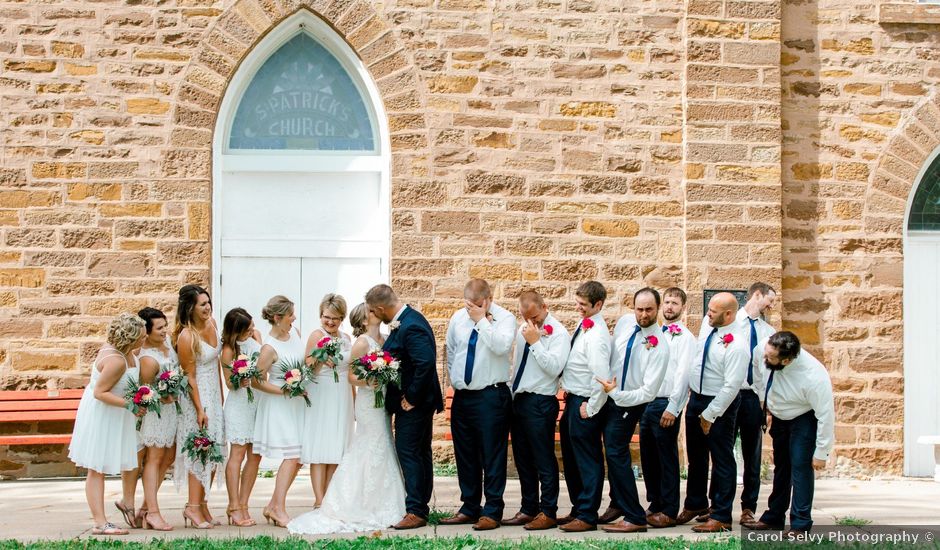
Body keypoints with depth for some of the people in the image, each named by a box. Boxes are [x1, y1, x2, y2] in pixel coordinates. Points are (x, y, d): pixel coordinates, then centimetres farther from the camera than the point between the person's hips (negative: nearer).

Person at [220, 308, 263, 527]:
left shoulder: (256, 336, 6)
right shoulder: (229, 350, -10)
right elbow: (229, 383, -5)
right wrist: (239, 382, -23)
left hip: (259, 400, 6)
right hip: (239, 403, -6)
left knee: (255, 455, 4)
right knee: (238, 453, -6)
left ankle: (243, 505, 9)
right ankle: (234, 506, -3)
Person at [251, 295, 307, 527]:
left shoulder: (295, 332, 3)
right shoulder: (269, 348, -19)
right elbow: (256, 381, -16)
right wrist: (286, 391, -19)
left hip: (297, 403, 8)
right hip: (279, 406, -8)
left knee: (297, 459, 7)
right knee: (291, 457, -12)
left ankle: (273, 506, 15)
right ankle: (279, 510, -6)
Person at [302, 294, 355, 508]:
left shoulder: (346, 338, 12)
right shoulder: (317, 335, -8)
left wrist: (353, 400, 21)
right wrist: (320, 359, -34)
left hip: (343, 399, 6)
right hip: (321, 399, -6)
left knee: (335, 451, 5)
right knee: (320, 451, -7)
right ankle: (319, 501, -9)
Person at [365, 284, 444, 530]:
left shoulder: (410, 327, -24)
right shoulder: (409, 318, 8)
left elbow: (426, 363, -32)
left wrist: (411, 397, -22)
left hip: (412, 404, -10)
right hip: (419, 401, 10)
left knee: (408, 452, -7)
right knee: (420, 452, 16)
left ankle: (415, 511, -3)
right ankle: (421, 506, 25)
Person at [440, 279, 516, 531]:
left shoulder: (504, 318, -7)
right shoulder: (458, 318, 9)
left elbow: (501, 346, -25)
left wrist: (482, 320, -22)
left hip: (491, 397, -6)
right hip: (462, 396, 6)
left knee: (492, 456, -2)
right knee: (465, 456, 13)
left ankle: (492, 512, 4)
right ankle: (469, 508, 22)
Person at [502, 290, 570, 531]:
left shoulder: (558, 333, -10)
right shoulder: (523, 330, 13)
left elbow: (554, 367, -22)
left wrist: (535, 342, -22)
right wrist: (510, 393, 16)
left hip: (540, 403, -8)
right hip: (519, 400, 8)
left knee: (544, 461, -2)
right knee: (522, 459, 14)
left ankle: (548, 513, 5)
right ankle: (528, 509, 23)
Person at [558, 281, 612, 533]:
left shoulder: (596, 334, -21)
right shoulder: (584, 326, 9)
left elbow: (601, 376, -26)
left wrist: (591, 408, -19)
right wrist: (569, 391, 15)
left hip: (585, 403, -10)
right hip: (573, 399, 10)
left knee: (587, 460, -1)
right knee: (571, 459, 19)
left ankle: (587, 516, 7)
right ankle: (578, 509, 31)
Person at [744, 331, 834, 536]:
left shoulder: (814, 377, -39)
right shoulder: (764, 348, -27)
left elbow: (826, 415, -27)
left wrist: (821, 452, -21)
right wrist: (765, 403, 6)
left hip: (805, 418, -6)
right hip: (779, 416, 6)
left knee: (800, 464, -15)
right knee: (781, 465, 16)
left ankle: (800, 525, -8)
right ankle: (774, 518, 27)